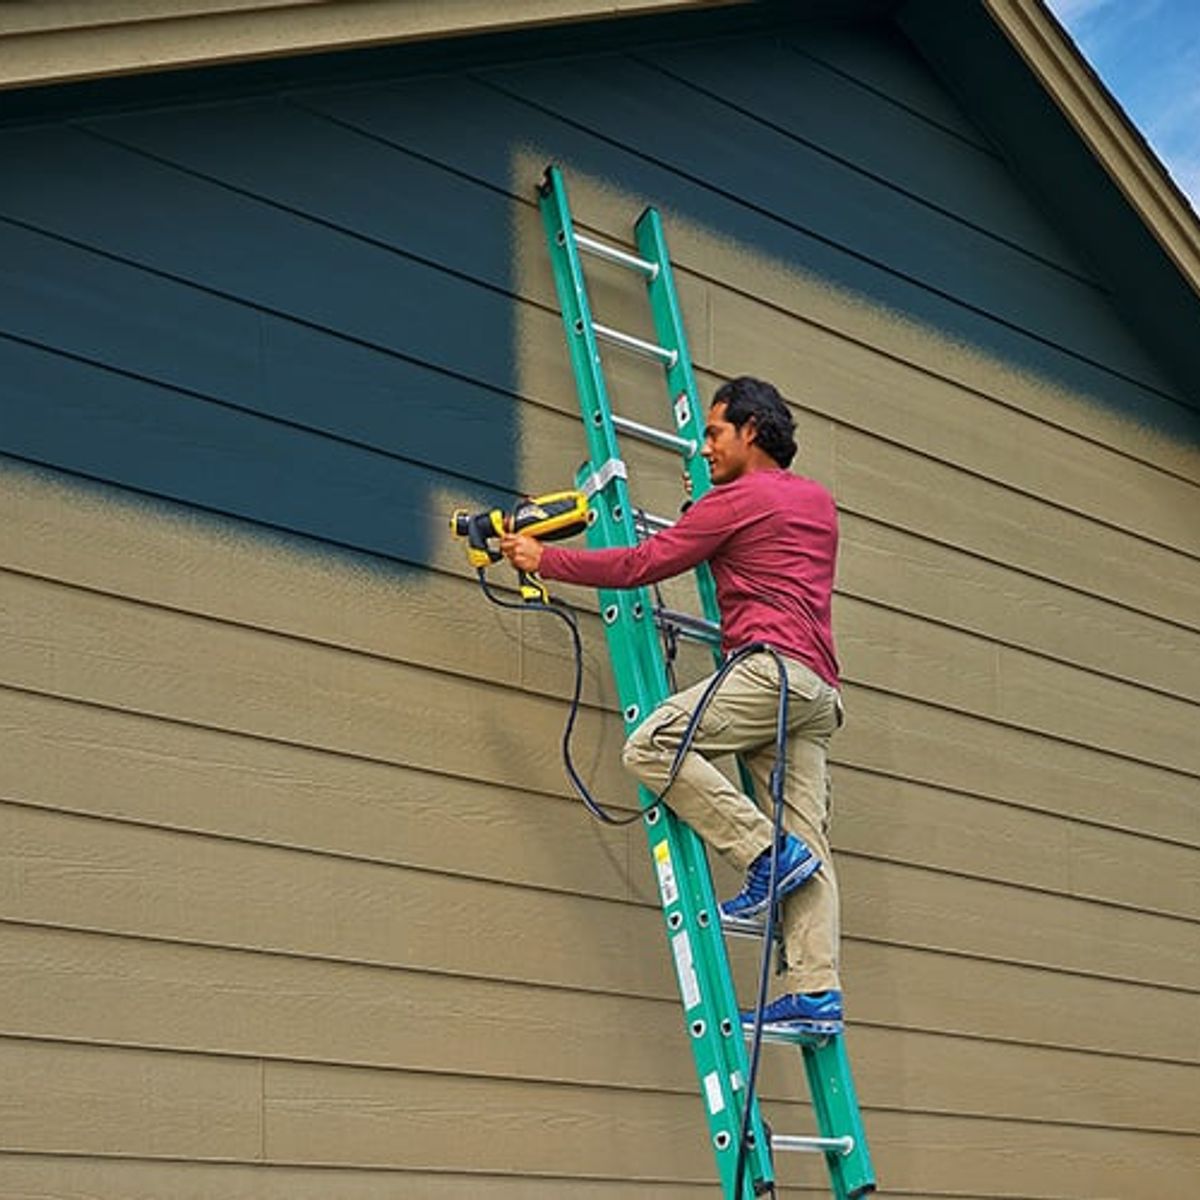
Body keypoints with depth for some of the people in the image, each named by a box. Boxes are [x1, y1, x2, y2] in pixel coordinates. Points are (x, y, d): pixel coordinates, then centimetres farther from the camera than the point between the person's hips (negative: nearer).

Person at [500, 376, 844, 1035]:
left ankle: (765, 852, -17)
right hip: (818, 690, 9)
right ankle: (816, 990, -9)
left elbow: (642, 564, -1)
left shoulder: (736, 499, 1)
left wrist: (544, 558, 6)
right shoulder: (819, 501, 26)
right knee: (809, 844, 0)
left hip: (771, 666, -9)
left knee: (652, 744, -15)